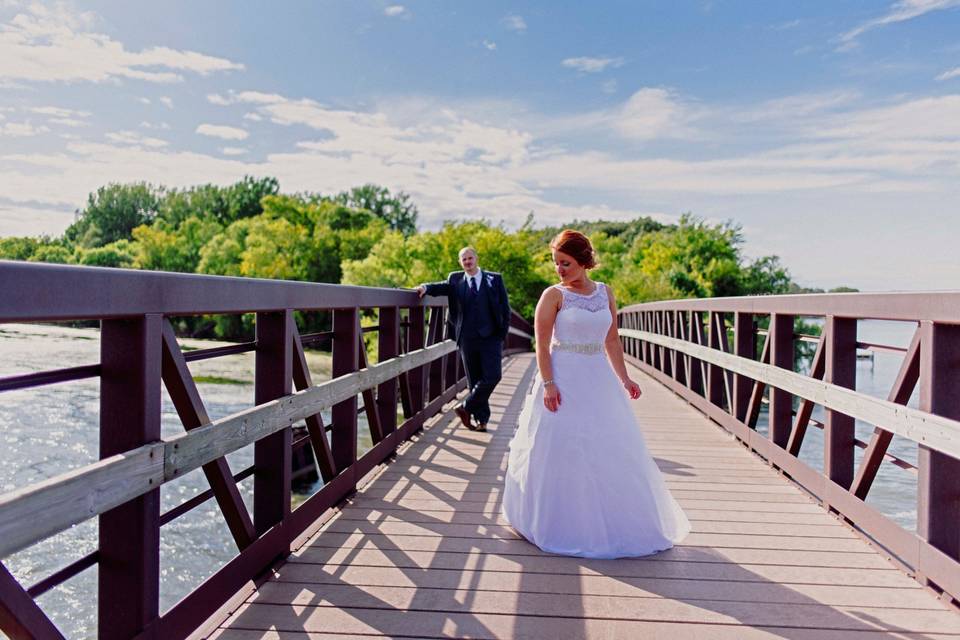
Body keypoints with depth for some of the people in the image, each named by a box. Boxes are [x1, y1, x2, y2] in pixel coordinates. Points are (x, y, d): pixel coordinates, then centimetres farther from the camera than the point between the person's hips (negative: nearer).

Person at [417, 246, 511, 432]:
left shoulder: (495, 279, 4)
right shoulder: (456, 279, 9)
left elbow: (505, 309, 4)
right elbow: (443, 286, -6)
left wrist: (503, 333, -2)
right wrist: (426, 287, -26)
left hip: (490, 338, -1)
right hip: (467, 339, 1)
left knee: (492, 377, -11)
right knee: (474, 380, 7)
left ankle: (465, 407, 7)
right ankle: (482, 419, 20)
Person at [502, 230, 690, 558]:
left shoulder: (606, 293, 8)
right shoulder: (554, 295, -6)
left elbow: (612, 340, 12)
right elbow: (542, 344, -10)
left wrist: (623, 378, 7)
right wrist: (548, 383, -18)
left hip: (599, 380, 5)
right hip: (564, 380, -4)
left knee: (612, 451, 10)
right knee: (561, 451, 1)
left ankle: (620, 523, 27)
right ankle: (565, 526, 17)